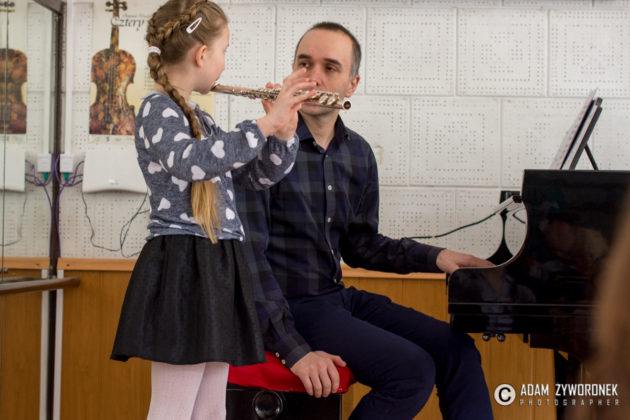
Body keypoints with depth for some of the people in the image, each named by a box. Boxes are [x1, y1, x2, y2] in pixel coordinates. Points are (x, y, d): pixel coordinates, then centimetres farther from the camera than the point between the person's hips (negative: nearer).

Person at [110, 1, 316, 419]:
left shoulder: (200, 119, 20)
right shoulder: (157, 108, -6)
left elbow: (260, 173, 22)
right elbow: (191, 162, -27)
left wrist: (284, 129, 4)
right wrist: (264, 123, -22)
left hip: (217, 270, 9)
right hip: (181, 270, -9)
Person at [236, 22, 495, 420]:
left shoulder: (358, 153, 8)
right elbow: (250, 253, -18)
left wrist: (434, 257, 2)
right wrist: (294, 350, -23)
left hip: (337, 296, 7)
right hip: (289, 305, -7)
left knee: (456, 349, -1)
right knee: (412, 370, -20)